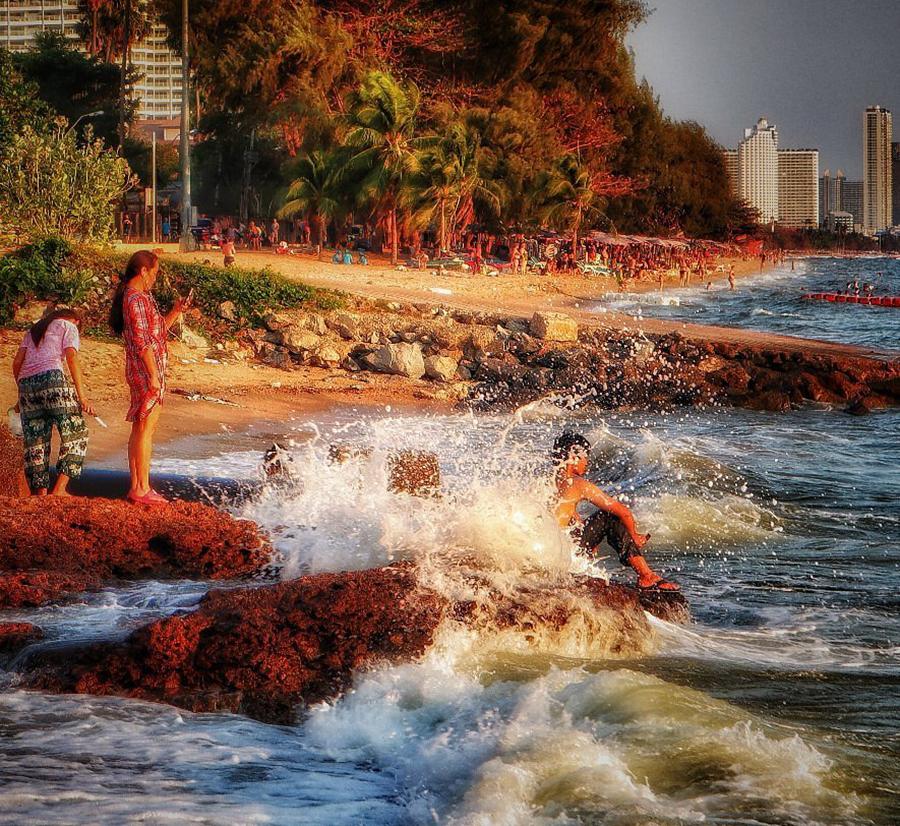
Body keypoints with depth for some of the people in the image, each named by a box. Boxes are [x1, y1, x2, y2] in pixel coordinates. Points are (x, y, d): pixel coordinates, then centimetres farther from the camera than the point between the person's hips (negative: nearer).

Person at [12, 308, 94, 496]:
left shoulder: (33, 331, 30)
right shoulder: (69, 327, 14)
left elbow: (17, 362, 19)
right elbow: (71, 358, -2)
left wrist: (22, 393, 27)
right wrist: (82, 396, -6)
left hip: (26, 382, 6)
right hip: (52, 378, -6)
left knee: (35, 442, 8)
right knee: (76, 433, 0)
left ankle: (40, 492, 3)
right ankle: (60, 488, -11)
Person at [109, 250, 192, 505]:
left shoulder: (142, 297, 16)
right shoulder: (136, 299, -16)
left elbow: (158, 330, 22)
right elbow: (142, 341, -20)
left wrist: (176, 311, 12)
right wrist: (154, 374, -21)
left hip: (145, 370, 10)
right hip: (145, 369, -10)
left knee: (140, 430, 12)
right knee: (145, 429, -7)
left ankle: (137, 486, 17)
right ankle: (142, 489, -5)